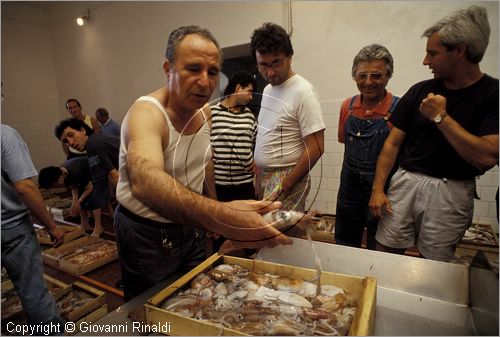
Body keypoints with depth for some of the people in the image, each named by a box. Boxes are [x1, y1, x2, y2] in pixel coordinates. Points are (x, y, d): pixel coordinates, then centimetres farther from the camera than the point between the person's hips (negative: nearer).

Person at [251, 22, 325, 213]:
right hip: (262, 176, 7)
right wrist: (257, 172, 12)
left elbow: (316, 148, -17)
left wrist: (285, 185, -15)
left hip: (287, 178, -7)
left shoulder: (302, 91, -14)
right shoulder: (267, 90, 12)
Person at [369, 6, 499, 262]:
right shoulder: (420, 91, 5)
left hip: (451, 192, -2)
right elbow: (392, 143, 5)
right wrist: (377, 189, -1)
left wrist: (440, 117, -15)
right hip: (404, 182, 3)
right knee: (384, 256, 6)